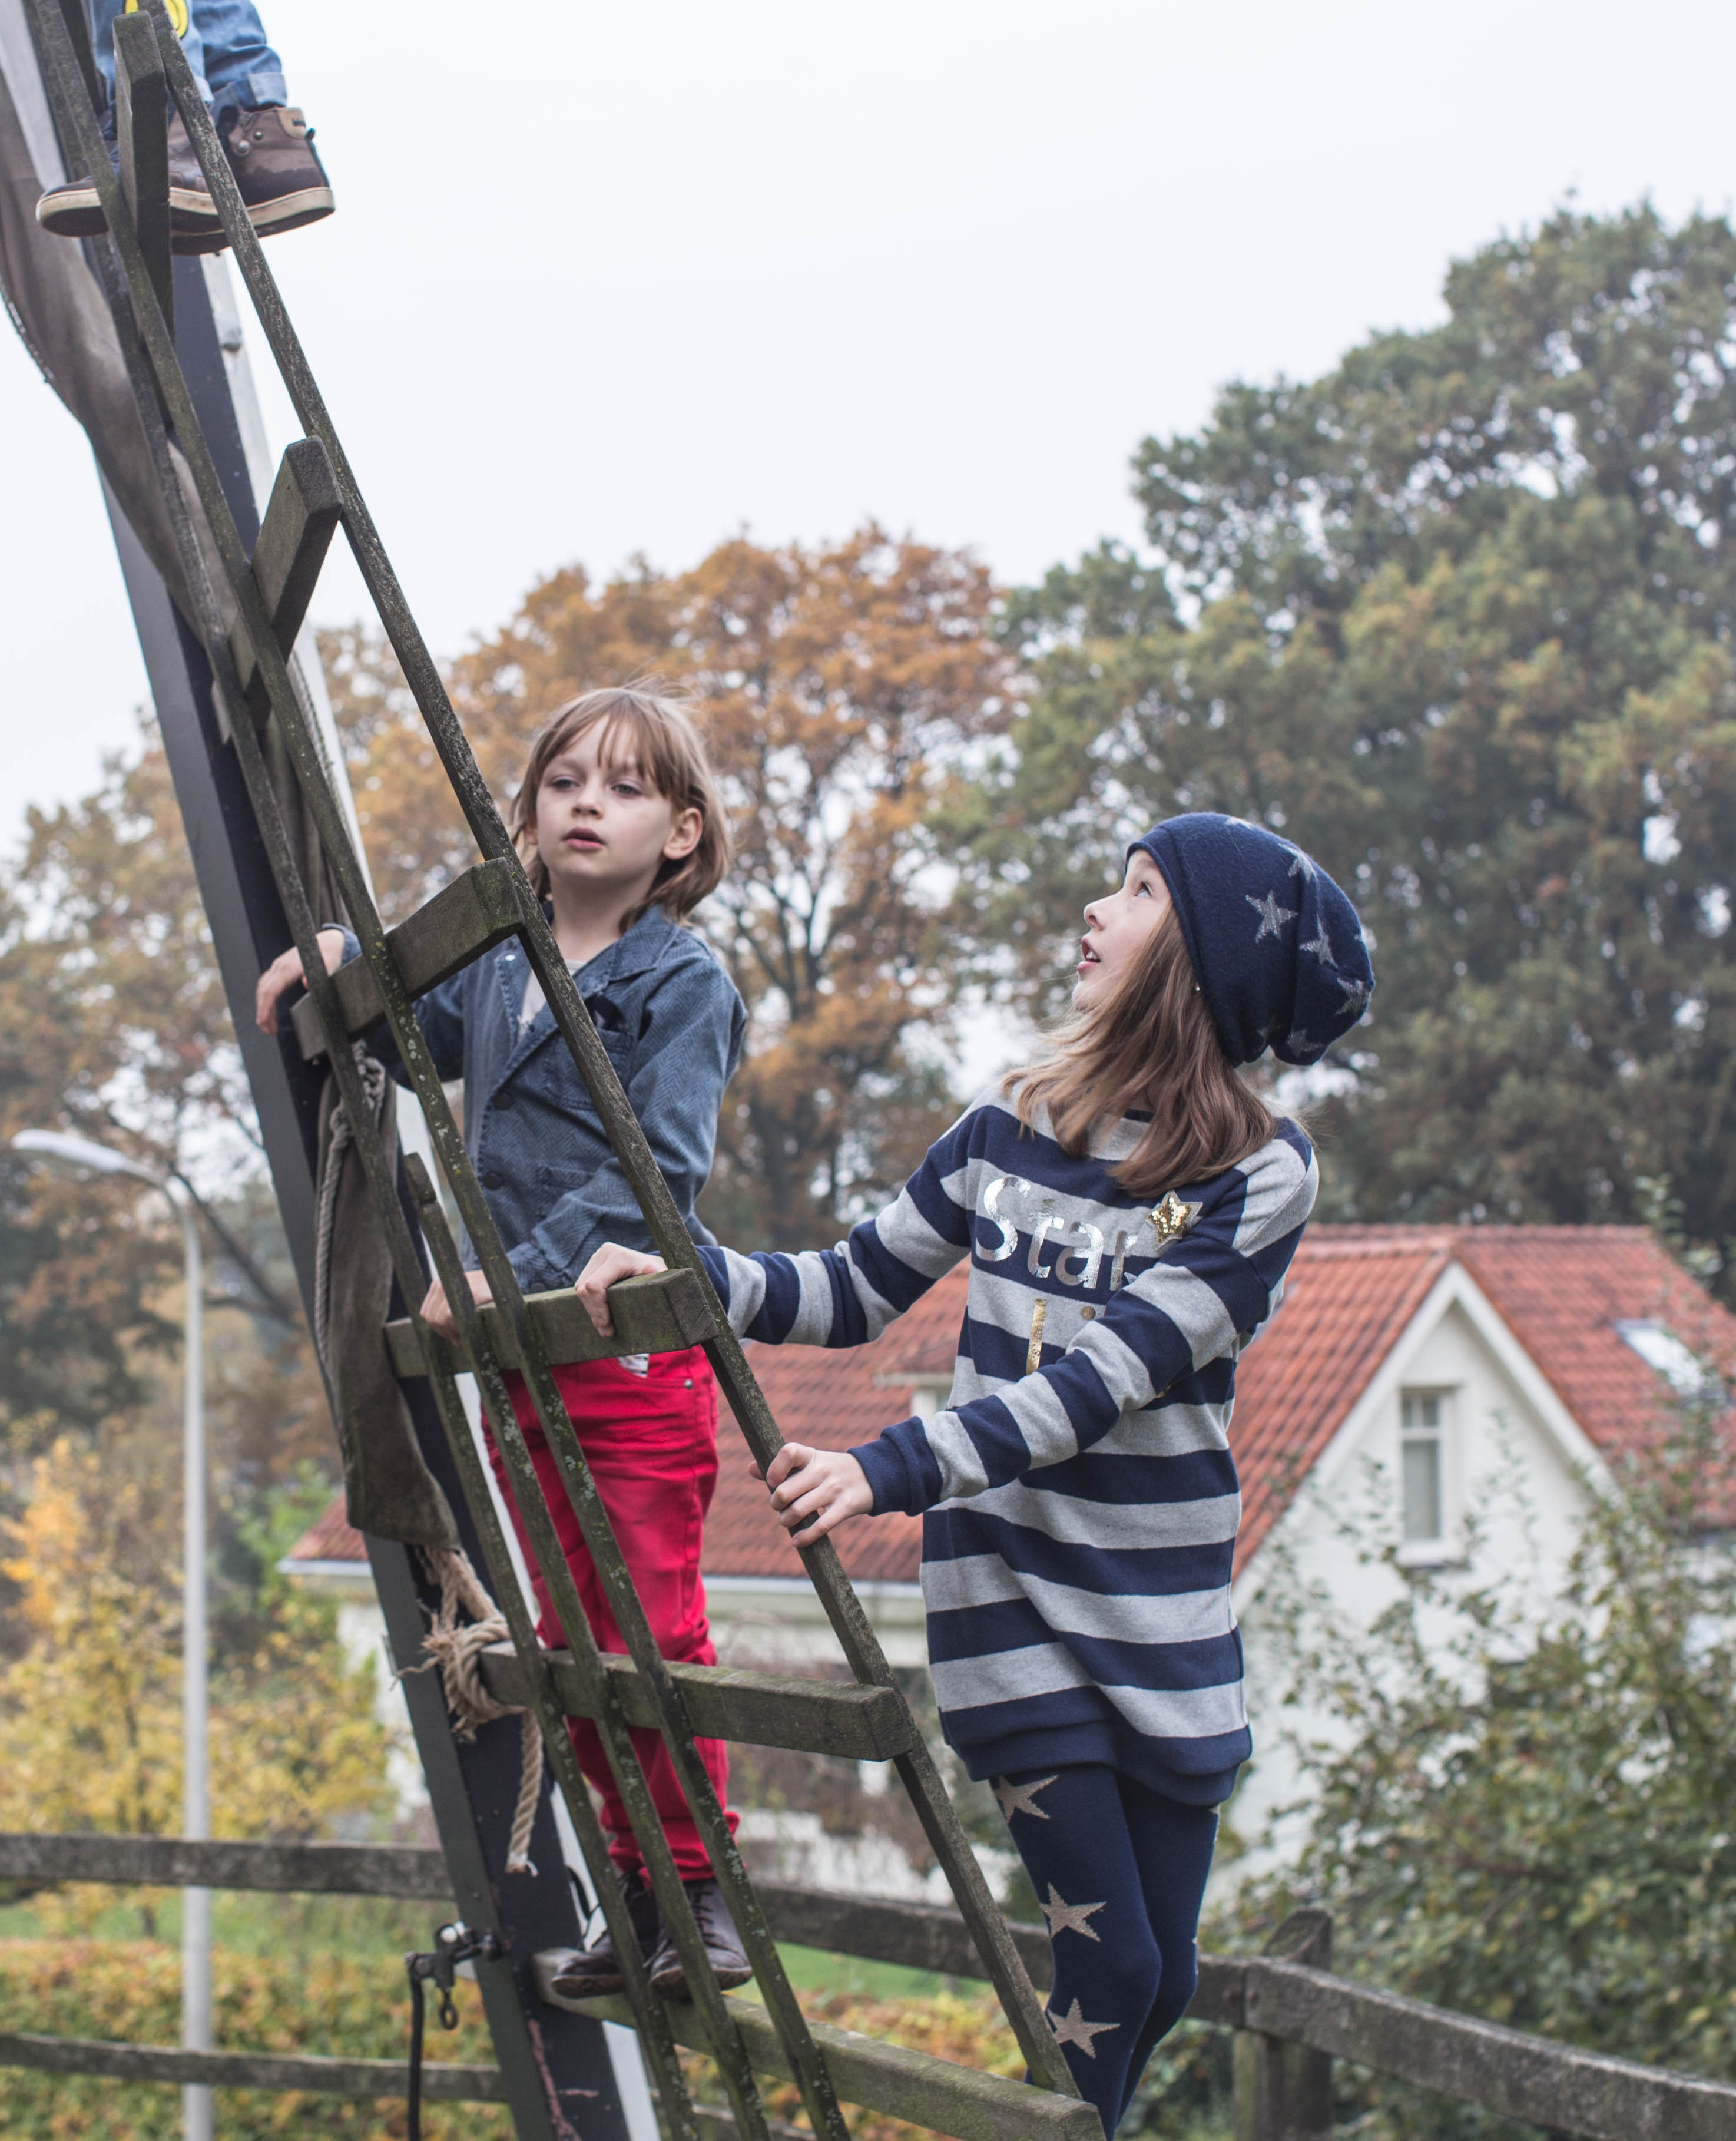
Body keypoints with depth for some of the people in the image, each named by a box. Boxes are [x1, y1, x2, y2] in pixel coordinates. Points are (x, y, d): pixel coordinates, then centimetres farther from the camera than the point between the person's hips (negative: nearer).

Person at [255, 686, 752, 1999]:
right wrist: (340, 960, 11)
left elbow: (652, 1170, -17)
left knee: (656, 1633, -5)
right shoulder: (495, 968, 12)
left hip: (637, 1350, -7)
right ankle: (640, 1894, 20)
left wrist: (520, 1274, -24)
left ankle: (705, 1890, 7)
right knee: (572, 1642, 11)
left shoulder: (683, 982, -8)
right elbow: (412, 1042, 31)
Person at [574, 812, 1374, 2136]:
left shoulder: (1262, 1175, -9)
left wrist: (893, 1469, -31)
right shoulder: (1013, 1127, 2)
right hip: (1009, 1590, 0)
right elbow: (855, 1294, 10)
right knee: (1109, 1959, -7)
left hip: (1166, 1614, 0)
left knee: (1163, 1979, 8)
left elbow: (1104, 1378, -20)